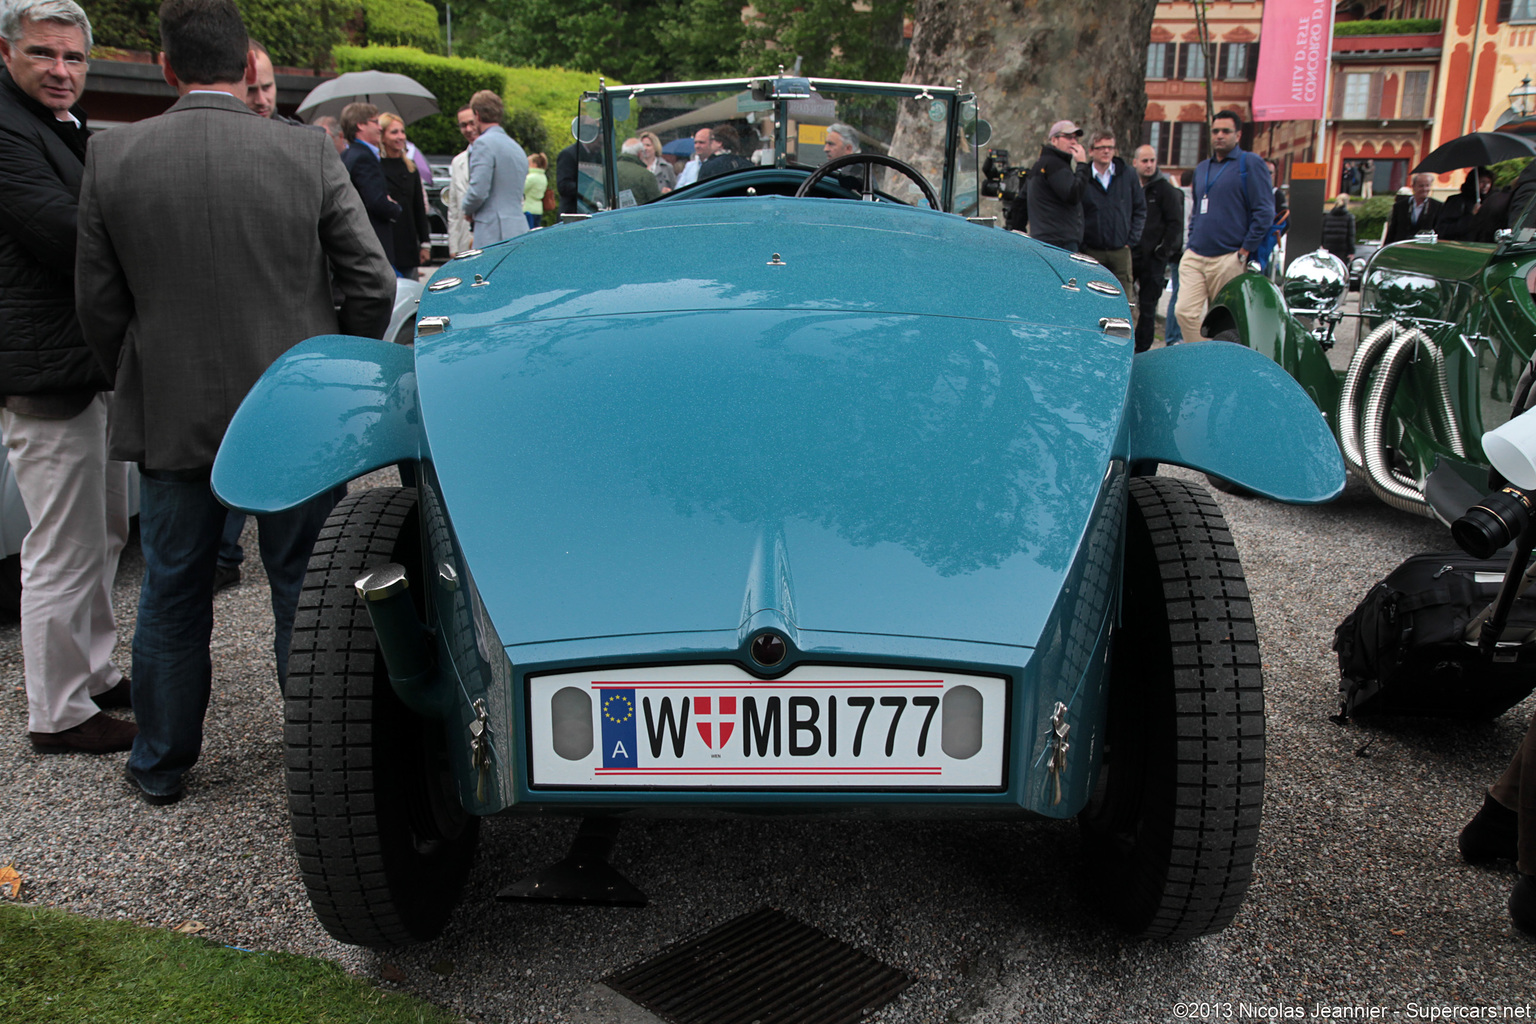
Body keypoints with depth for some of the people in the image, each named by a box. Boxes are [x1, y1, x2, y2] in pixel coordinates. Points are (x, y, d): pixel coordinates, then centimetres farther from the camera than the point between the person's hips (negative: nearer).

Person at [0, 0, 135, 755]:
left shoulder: (71, 130, 17)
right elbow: (71, 239, -25)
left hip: (97, 366, 10)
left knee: (102, 537, 20)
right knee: (62, 552, -3)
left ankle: (94, 672, 34)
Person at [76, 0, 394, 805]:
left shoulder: (111, 157, -4)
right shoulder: (308, 155, -7)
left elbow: (99, 308, 0)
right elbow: (372, 285, -6)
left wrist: (143, 385, 16)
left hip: (170, 420, 1)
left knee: (172, 596, 16)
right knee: (305, 591, 12)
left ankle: (160, 766, 31)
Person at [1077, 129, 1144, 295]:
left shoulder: (1127, 175, 5)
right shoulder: (1082, 177, -2)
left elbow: (1140, 209, 12)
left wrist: (1131, 240, 4)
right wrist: (1081, 245, -4)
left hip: (1121, 252, 2)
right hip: (1091, 253, -2)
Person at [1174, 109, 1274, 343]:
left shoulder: (1251, 164, -1)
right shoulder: (1201, 168, 20)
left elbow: (1265, 212, -6)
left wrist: (1246, 250, -10)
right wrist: (1191, 243, 16)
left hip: (1229, 259, -5)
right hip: (1194, 257, 6)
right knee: (1185, 312, -7)